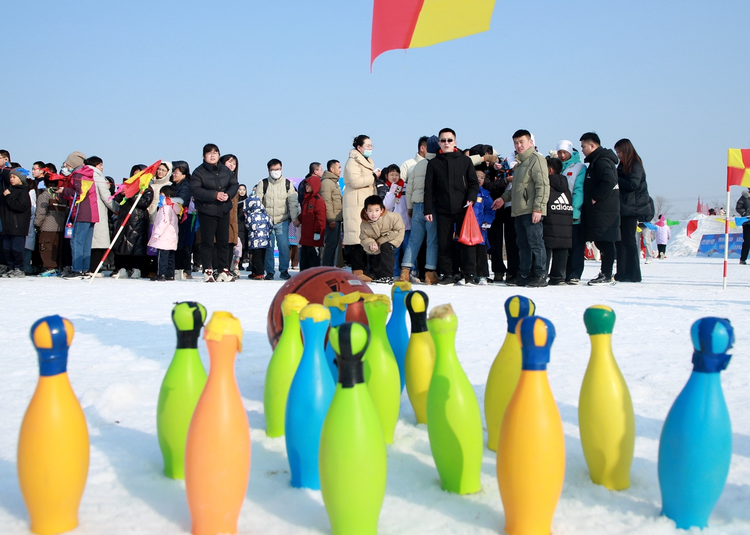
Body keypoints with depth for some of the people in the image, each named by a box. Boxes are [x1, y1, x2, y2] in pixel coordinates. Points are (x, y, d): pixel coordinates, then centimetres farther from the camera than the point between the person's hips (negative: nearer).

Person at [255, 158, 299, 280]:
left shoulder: (287, 184, 6)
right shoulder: (263, 184, 2)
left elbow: (293, 202, 6)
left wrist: (294, 218, 1)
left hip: (282, 221, 0)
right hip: (266, 221, 0)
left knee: (284, 245, -7)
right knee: (268, 247, 0)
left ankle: (284, 270, 5)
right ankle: (269, 272, 9)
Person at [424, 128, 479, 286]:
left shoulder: (465, 160, 10)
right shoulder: (434, 163, 12)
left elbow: (474, 183, 10)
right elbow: (429, 189, 10)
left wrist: (471, 199, -8)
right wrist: (428, 210, 3)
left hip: (462, 209, -1)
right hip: (442, 210, 1)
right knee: (444, 244, 1)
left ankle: (469, 275, 0)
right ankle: (448, 274, 9)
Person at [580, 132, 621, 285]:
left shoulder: (602, 161, -13)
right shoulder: (597, 160, 20)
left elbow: (609, 181, -28)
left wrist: (595, 198, -19)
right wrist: (593, 199, 15)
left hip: (603, 211, -10)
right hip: (600, 211, 10)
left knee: (604, 242, -8)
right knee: (603, 242, 13)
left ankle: (607, 276, -6)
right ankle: (605, 273, 20)